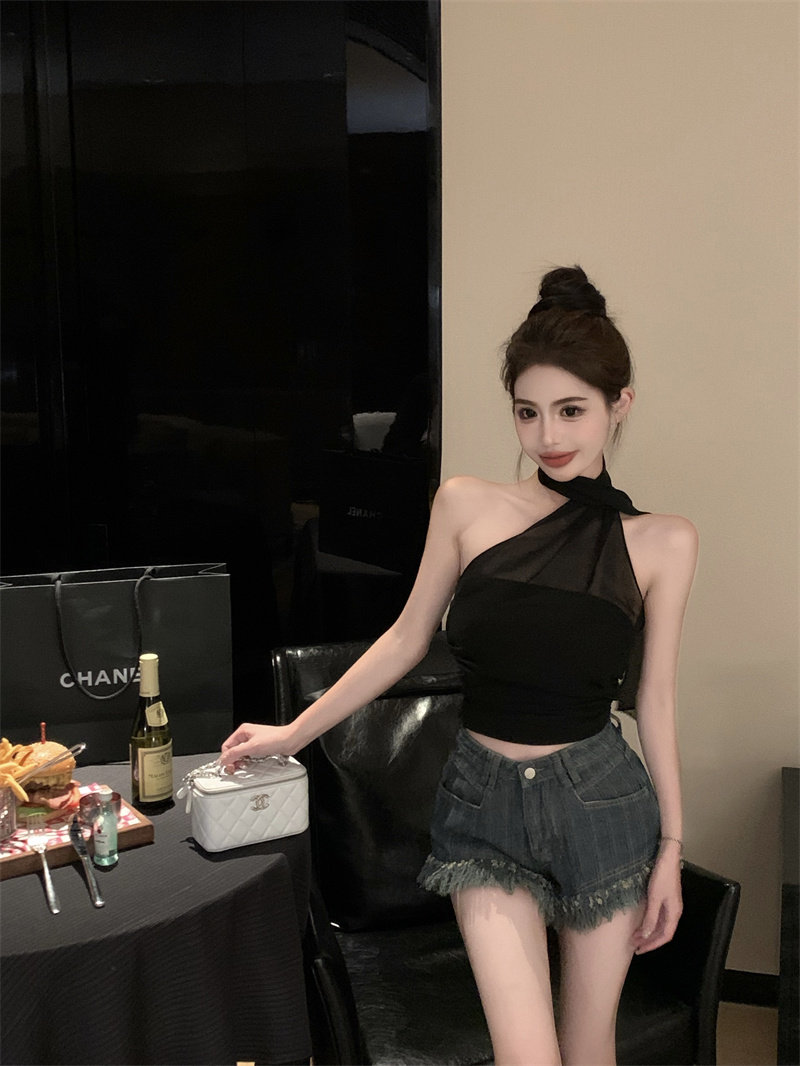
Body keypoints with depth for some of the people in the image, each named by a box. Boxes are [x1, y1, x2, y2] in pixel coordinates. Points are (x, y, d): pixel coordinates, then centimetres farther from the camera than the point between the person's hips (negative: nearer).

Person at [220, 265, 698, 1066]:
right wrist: (294, 732, 8)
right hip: (486, 804, 0)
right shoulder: (467, 505, -4)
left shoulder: (662, 542, -3)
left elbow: (654, 699, 2)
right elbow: (408, 638, 5)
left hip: (600, 800, 1)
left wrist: (671, 848, 4)